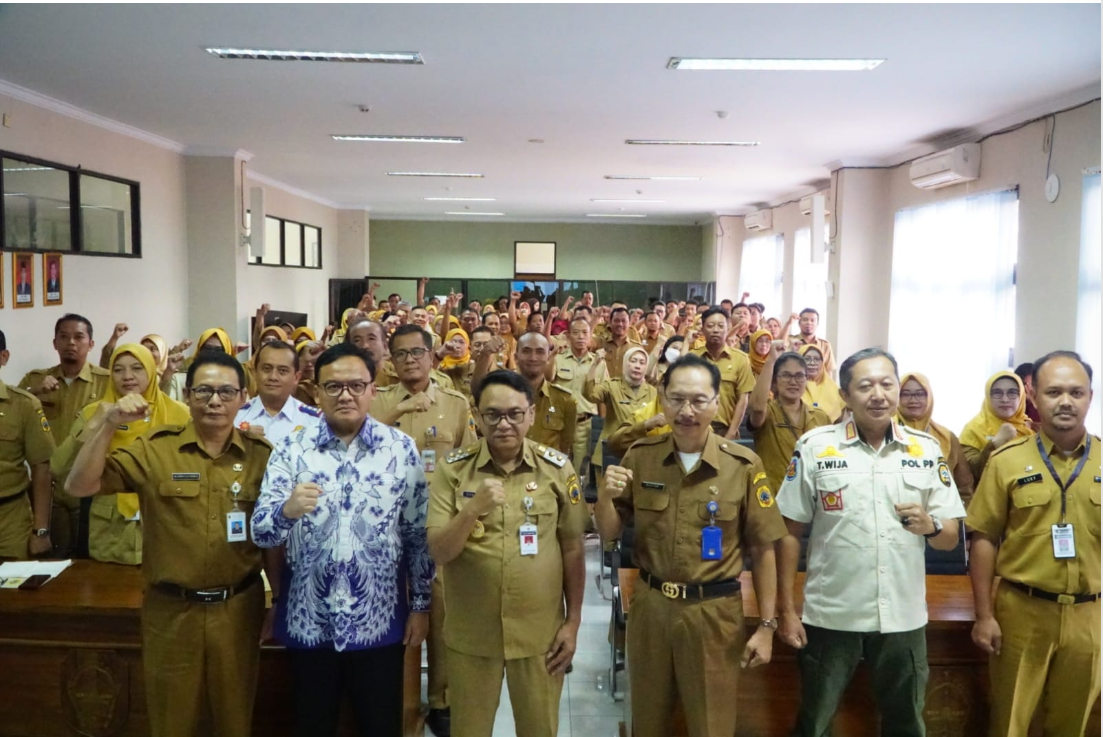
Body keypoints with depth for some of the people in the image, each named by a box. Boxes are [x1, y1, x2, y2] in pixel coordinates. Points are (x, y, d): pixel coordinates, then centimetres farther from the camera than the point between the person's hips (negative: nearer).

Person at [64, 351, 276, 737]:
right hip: (171, 611, 0)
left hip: (238, 608, 1)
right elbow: (79, 486, -13)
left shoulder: (262, 454, -2)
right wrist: (108, 424, -24)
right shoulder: (155, 448, -5)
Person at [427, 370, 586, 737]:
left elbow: (572, 550, 1)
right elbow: (439, 552, -11)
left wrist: (573, 621, 1)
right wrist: (472, 510, -27)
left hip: (540, 632, 0)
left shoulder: (557, 468, -5)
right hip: (470, 633, 0)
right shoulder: (454, 468, -7)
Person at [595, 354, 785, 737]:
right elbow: (610, 533, 3)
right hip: (650, 606, 3)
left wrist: (767, 625, -3)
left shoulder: (743, 465, -10)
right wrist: (605, 497, -17)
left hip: (714, 612, -2)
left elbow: (763, 549, -3)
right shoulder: (640, 456, -3)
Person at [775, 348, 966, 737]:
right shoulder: (815, 447, -6)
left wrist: (929, 525, -17)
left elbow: (950, 538, 5)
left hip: (903, 617, 2)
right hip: (829, 615, -2)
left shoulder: (927, 449, 1)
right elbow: (790, 532, -2)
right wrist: (787, 609, -4)